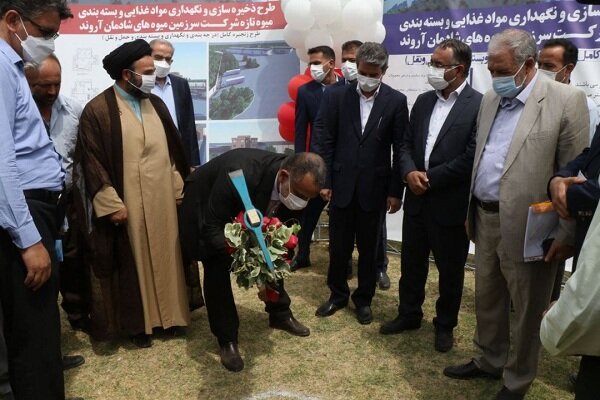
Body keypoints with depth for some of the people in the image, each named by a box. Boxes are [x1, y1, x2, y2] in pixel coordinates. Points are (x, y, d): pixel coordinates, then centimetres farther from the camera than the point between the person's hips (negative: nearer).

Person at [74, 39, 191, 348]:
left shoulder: (156, 105, 8)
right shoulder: (97, 110, -10)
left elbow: (173, 149, 12)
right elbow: (92, 162, -11)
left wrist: (179, 189, 9)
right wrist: (111, 204, -14)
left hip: (163, 201, 5)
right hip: (127, 205, -5)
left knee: (165, 258, 13)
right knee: (133, 263, 7)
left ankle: (168, 314, 29)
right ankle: (137, 322, 23)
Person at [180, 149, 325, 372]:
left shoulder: (298, 184, -23)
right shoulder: (240, 176, -44)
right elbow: (211, 228, -36)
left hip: (250, 207, 6)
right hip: (205, 201, -5)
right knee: (218, 269, -13)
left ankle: (280, 314, 28)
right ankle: (227, 340, 4)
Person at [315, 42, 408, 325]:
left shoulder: (396, 101, -2)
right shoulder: (336, 96, 0)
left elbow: (400, 150, -2)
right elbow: (327, 142, 1)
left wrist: (396, 191, -3)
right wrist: (325, 181, -2)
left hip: (374, 188, -1)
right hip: (341, 185, 1)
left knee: (368, 248, 12)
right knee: (338, 246, 11)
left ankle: (363, 298, 29)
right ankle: (338, 294, 31)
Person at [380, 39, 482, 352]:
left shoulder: (479, 105, -11)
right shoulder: (423, 101, 9)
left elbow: (471, 158, -17)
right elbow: (406, 144, 9)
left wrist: (430, 179, -15)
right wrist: (410, 172, -11)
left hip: (451, 204, -5)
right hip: (417, 200, 6)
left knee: (450, 269, 12)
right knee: (411, 263, 17)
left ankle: (445, 324, 32)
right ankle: (408, 314, 37)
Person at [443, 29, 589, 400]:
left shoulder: (567, 100, -11)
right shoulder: (490, 99, 9)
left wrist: (567, 233, -12)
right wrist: (471, 211, 14)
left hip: (528, 226, -6)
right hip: (485, 219, 6)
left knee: (527, 309, 10)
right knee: (487, 298, 19)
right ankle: (490, 360, 40)